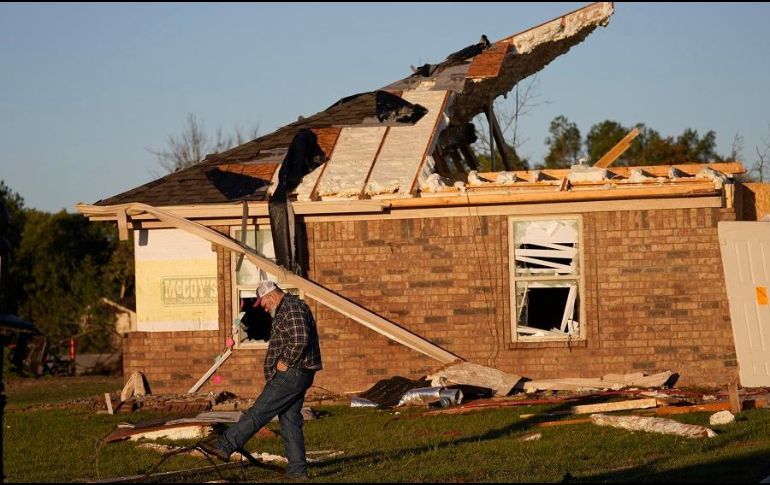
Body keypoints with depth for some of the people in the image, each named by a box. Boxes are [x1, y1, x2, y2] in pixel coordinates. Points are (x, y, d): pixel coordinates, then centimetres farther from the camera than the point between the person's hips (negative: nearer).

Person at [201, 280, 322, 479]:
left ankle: (225, 446, -6)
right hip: (294, 376, 11)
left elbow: (300, 338, -26)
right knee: (290, 421, 9)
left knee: (259, 412, -8)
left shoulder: (291, 307, -13)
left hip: (291, 374, -11)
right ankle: (297, 470, 9)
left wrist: (285, 362, -18)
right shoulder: (287, 309, 23)